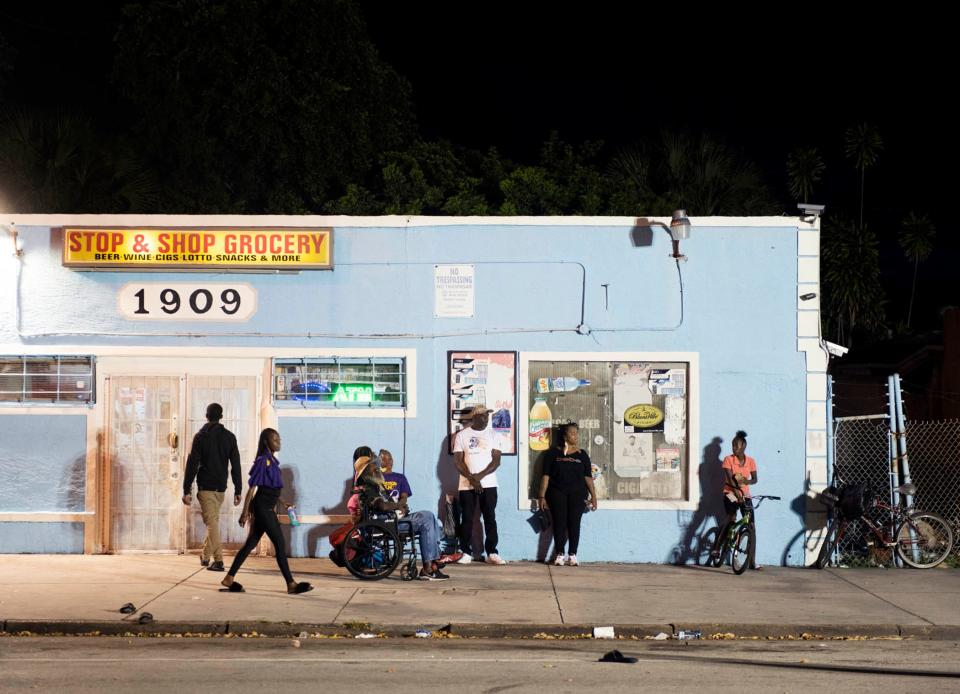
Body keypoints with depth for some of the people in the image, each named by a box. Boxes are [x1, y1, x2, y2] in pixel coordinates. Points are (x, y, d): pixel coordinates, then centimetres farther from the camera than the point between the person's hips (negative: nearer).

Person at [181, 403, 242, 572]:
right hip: (221, 487, 4)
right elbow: (236, 465, 5)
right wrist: (237, 491, 9)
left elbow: (192, 464, -9)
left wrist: (186, 490, -6)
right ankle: (205, 555, 28)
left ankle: (218, 560, -12)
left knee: (211, 522, -5)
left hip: (205, 487, -4)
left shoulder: (201, 436, -6)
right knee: (213, 521, 18)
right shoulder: (229, 437, 5)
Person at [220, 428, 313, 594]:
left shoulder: (272, 461, 13)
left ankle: (229, 579, 16)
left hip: (268, 509, 9)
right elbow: (252, 488, -14)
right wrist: (245, 512, -15)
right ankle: (291, 585, -4)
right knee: (280, 544, -7)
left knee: (251, 543, 11)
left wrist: (283, 502, 18)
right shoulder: (263, 461, -14)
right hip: (262, 507, -9)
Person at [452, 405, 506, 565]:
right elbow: (458, 461, -3)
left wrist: (480, 476, -14)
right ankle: (466, 553, 5)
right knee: (467, 520, 0)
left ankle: (492, 553, 3)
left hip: (489, 484, 1)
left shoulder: (492, 434, 5)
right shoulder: (461, 435, 2)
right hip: (467, 485, -1)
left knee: (490, 519, 0)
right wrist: (472, 478, -13)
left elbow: (496, 460, -2)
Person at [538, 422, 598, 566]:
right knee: (559, 523, -6)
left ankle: (572, 555, 0)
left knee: (574, 523, -3)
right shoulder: (553, 453, 4)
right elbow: (546, 475, 2)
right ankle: (560, 555, -2)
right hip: (557, 493, -1)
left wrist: (593, 496, 2)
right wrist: (542, 496, -2)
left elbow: (588, 476, 9)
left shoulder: (582, 454, 10)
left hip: (577, 494, 1)